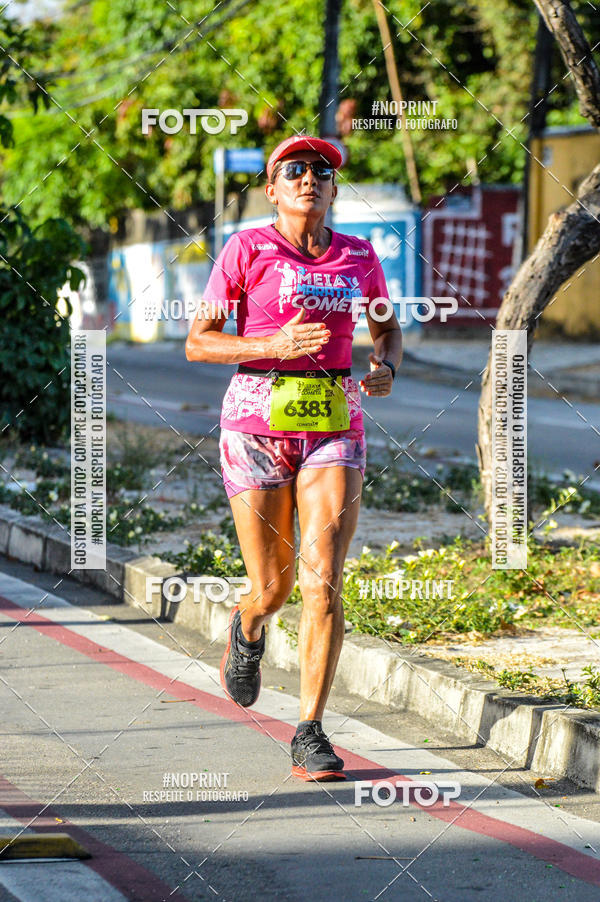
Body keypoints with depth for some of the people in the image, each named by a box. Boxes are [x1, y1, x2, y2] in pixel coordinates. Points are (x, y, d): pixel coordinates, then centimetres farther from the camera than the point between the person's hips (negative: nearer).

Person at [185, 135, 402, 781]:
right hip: (257, 425, -2)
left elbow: (387, 328, 23)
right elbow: (198, 343, -3)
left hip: (334, 429, 2)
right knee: (272, 588, 4)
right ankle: (248, 629, 43)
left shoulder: (358, 256, 7)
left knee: (323, 580, -12)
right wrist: (274, 346, -18)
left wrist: (385, 368, 1)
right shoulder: (247, 250, -3)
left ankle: (310, 736, -7)